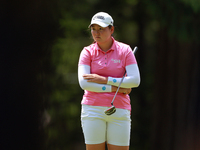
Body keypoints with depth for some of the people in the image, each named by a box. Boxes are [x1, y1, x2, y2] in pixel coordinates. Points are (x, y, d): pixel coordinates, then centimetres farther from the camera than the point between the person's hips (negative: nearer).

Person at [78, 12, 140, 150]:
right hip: (93, 109, 0)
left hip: (119, 111, 0)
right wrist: (115, 88, -12)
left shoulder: (125, 50, 3)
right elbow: (84, 83, -9)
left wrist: (104, 80, -13)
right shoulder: (88, 52, 4)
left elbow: (135, 80, -7)